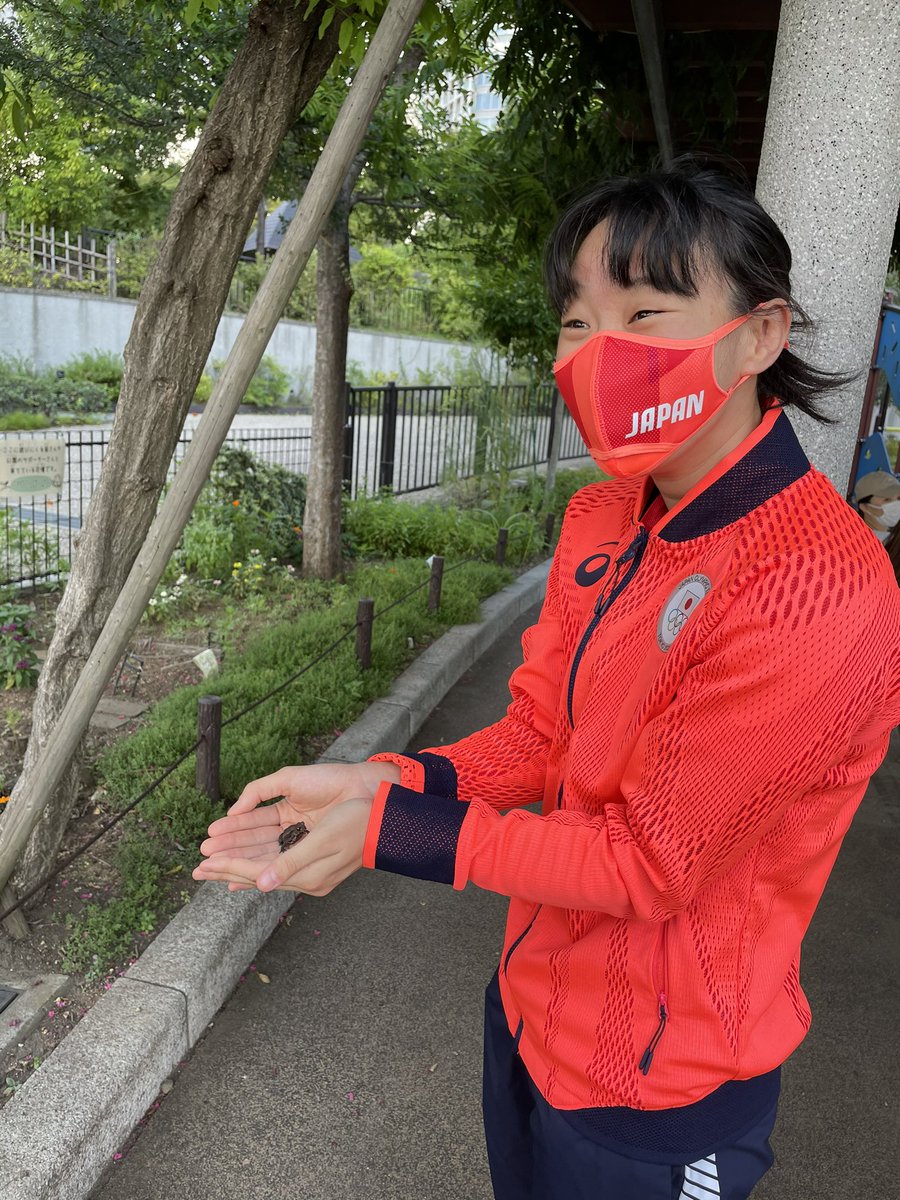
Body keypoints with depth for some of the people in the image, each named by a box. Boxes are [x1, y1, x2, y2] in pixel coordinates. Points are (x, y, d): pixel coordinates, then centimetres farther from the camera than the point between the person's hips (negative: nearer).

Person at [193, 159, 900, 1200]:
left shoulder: (814, 593, -30)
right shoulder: (604, 516, -4)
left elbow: (646, 864, -25)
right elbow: (539, 733, -1)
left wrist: (388, 828, -24)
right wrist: (384, 782, -17)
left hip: (652, 1095, -6)